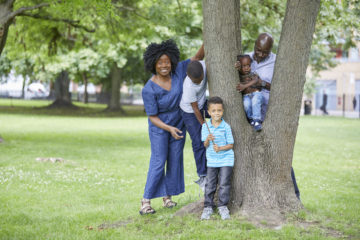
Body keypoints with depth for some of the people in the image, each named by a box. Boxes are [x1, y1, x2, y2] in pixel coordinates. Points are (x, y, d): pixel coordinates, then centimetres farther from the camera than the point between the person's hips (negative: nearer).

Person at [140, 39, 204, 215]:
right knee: (158, 162, -9)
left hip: (178, 123, 5)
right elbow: (152, 117, -19)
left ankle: (168, 196, 17)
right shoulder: (149, 89, -25)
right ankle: (146, 201, -3)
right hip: (159, 126, -5)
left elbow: (197, 58, -5)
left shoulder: (177, 71, -15)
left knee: (175, 160, 7)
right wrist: (169, 129, -32)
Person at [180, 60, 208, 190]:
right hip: (190, 111, -6)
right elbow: (195, 109, -25)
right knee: (199, 143, -4)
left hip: (203, 102, 6)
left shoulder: (203, 65, -28)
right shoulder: (189, 87, -38)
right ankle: (203, 177, 7)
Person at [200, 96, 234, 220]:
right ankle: (208, 207, 12)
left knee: (224, 183, -2)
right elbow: (205, 145, -1)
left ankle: (223, 206, 11)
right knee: (210, 184, 3)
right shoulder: (205, 126, -2)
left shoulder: (226, 127, -8)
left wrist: (220, 148, -22)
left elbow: (230, 145, -5)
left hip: (226, 159, -2)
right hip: (212, 160, 2)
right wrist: (208, 140, -23)